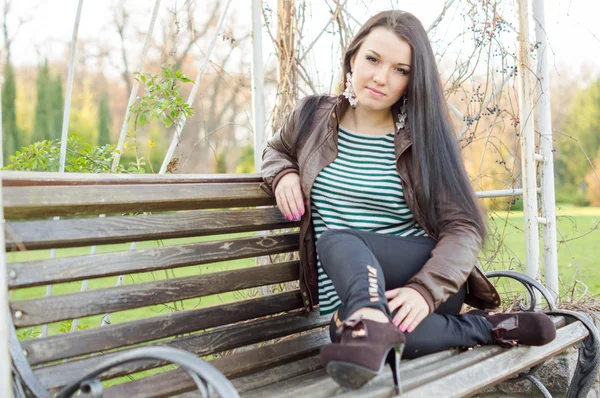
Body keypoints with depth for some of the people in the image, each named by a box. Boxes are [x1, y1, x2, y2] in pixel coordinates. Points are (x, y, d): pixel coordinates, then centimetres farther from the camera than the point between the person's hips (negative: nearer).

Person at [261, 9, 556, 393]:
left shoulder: (424, 138, -1)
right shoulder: (312, 116, 7)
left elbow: (464, 229, -7)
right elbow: (276, 150, 30)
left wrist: (424, 290, -27)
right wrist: (283, 174, 3)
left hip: (426, 277, -3)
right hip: (346, 295, 3)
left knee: (337, 241, -31)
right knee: (354, 337, -33)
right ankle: (479, 327, -18)